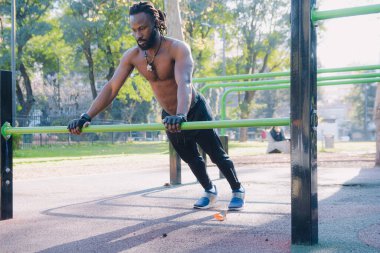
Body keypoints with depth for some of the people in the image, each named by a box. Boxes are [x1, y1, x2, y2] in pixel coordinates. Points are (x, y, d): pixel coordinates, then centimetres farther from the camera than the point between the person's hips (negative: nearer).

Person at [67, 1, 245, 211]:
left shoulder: (177, 48, -30)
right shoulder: (132, 56, -15)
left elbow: (184, 83, -45)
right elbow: (111, 87, -17)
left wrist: (181, 116, -63)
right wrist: (86, 117, -29)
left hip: (195, 111, -5)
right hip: (169, 117, 5)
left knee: (217, 155, 6)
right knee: (191, 159, 19)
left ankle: (238, 190, 29)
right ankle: (209, 191, 42)